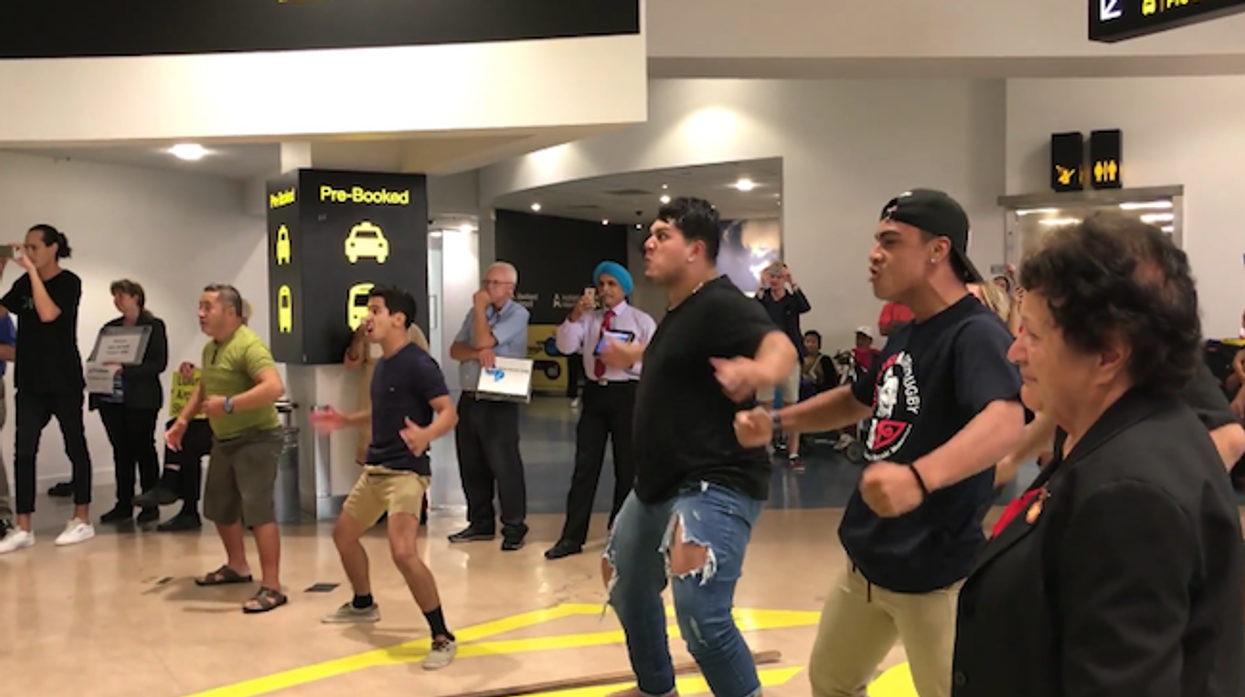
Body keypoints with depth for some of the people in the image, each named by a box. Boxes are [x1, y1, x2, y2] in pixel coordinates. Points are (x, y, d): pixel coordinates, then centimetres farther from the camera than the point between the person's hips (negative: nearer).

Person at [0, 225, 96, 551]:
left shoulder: (68, 282, -7)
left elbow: (48, 314, -22)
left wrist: (32, 270, -20)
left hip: (64, 381, -5)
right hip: (30, 381, 5)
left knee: (75, 447, 5)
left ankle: (82, 520, 14)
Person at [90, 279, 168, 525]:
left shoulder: (154, 326, -3)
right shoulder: (110, 327, 14)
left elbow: (159, 363, -10)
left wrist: (126, 370, -20)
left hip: (140, 399, -5)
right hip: (111, 399, 5)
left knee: (144, 449, 1)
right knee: (121, 451, 8)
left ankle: (151, 505, 9)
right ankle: (124, 504, 15)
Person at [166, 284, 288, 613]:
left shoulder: (248, 345, -21)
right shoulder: (210, 348, 10)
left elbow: (275, 388, -34)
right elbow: (204, 387, 26)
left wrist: (228, 405, -33)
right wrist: (183, 420, 15)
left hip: (256, 439, -10)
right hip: (224, 440, 10)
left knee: (258, 511, -13)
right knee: (219, 507, 20)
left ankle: (272, 588, -9)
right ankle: (237, 566, 40)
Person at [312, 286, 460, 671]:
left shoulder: (418, 363, -17)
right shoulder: (381, 364, 11)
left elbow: (449, 413, -22)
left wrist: (426, 435, -41)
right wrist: (344, 420, 25)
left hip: (407, 471, -10)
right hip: (375, 469, 10)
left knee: (403, 552, -23)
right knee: (344, 534, 23)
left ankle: (442, 638, -9)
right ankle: (363, 605, 47)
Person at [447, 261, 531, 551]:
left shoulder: (518, 314, -7)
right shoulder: (476, 312, 14)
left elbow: (483, 340, -18)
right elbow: (455, 350, 5)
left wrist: (479, 308, -7)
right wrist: (478, 352, -15)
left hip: (499, 402, -7)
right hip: (469, 399, 7)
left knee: (504, 465, -5)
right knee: (471, 465, 12)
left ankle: (514, 527, 5)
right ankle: (481, 522, 24)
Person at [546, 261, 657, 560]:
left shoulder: (642, 321, 1)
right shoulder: (588, 318, 11)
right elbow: (565, 347, -5)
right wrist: (575, 315, -17)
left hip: (628, 394, -2)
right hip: (594, 392, 3)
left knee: (627, 465, 8)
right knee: (585, 465, 2)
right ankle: (572, 536, 5)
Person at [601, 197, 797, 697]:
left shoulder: (721, 304, -19)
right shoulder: (680, 309, 11)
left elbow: (780, 345, -38)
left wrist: (760, 370, -60)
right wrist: (635, 354, 46)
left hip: (715, 486, -11)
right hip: (660, 483, 11)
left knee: (700, 616, -25)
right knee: (627, 588, 25)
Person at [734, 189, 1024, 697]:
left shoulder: (976, 332, -21)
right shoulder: (906, 334, 7)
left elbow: (1006, 421, -39)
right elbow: (858, 401, 22)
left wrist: (919, 478, -57)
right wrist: (775, 420, 9)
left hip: (936, 570, -9)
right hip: (867, 559, 9)